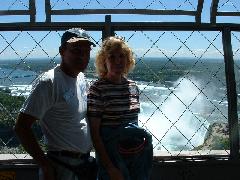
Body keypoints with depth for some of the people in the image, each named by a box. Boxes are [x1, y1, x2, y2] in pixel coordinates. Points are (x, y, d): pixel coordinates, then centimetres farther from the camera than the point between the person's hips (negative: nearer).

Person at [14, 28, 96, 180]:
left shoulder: (82, 78, 5)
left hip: (85, 161, 8)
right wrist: (46, 166, -19)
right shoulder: (49, 82, -18)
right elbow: (21, 127, -20)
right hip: (62, 167, -7)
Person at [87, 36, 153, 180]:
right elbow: (94, 133, -15)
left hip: (136, 154, 6)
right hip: (111, 156, -5)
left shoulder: (133, 87, 4)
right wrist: (110, 168, -17)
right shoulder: (97, 89, -14)